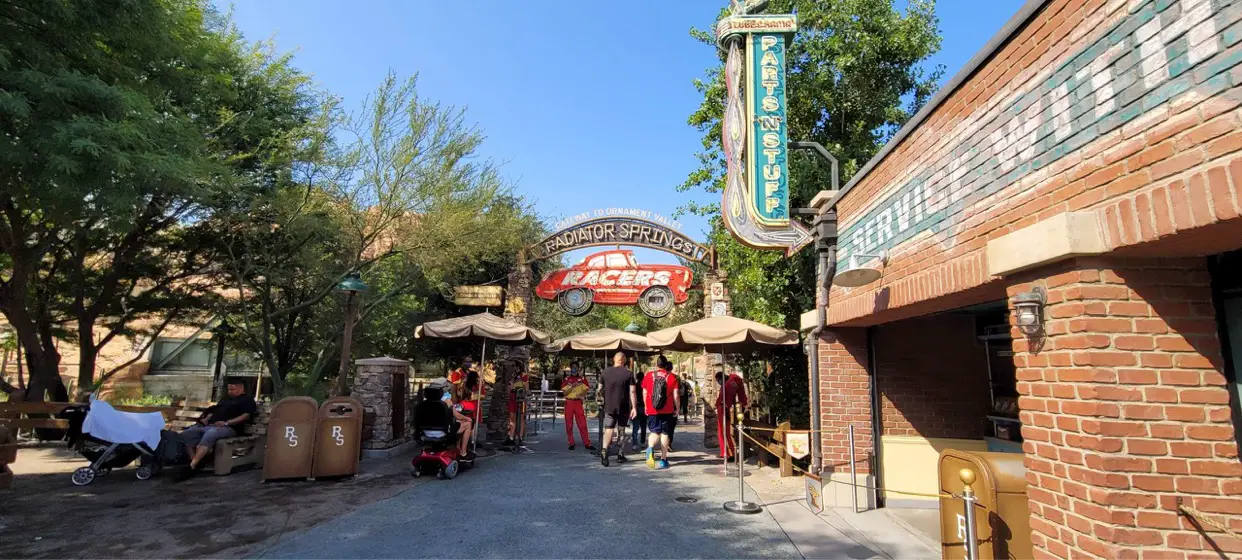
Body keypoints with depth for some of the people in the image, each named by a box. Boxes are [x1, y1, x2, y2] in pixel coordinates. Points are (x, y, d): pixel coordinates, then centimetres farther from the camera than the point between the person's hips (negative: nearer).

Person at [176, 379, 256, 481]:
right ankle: (195, 463, -20)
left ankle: (191, 467, -39)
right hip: (208, 425, 9)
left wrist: (226, 423, -17)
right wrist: (206, 419, 7)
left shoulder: (247, 400, 5)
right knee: (185, 435, -12)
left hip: (228, 428, -9)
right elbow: (214, 411, 30)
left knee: (209, 435, -38)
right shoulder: (225, 399, 32)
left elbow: (246, 416, -9)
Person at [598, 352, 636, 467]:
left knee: (608, 430, -3)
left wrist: (602, 403, 20)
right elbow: (632, 392, -8)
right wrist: (634, 407, -7)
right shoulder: (629, 374, -4)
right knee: (621, 430, 14)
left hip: (609, 407, 0)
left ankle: (604, 450, -27)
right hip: (624, 407, 0)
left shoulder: (605, 373, 3)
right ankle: (620, 455, 21)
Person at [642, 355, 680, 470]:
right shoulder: (671, 377, -2)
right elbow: (675, 396, -3)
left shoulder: (648, 375, 1)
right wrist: (677, 409, 8)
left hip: (652, 410, 1)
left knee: (654, 432, 11)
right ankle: (663, 460, 12)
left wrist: (646, 406, 19)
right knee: (664, 434, 10)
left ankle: (650, 448, -20)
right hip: (667, 410, -1)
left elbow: (644, 393, 6)